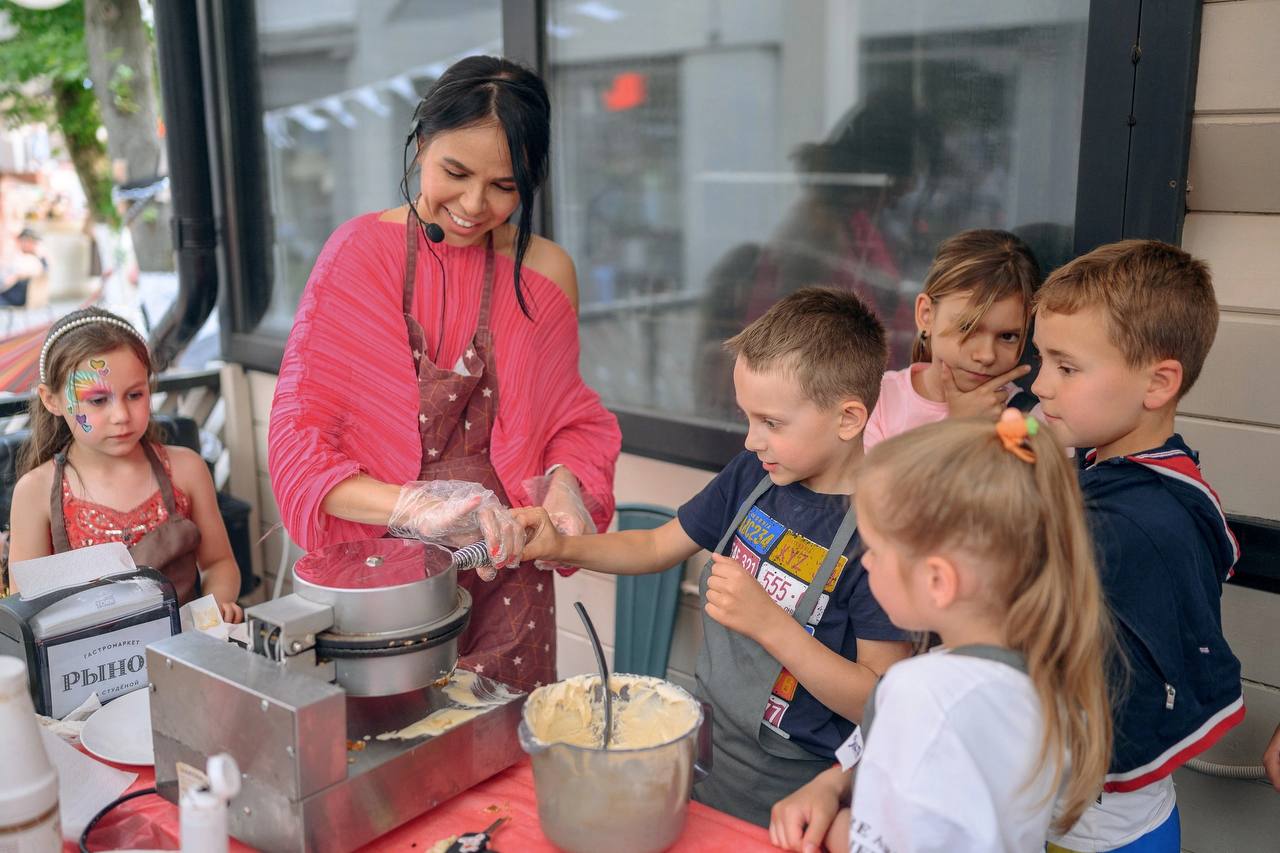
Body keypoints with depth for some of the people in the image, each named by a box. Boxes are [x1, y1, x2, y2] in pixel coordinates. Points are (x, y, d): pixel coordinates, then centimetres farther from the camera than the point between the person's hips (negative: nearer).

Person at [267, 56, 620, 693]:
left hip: (503, 586, 2)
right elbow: (297, 439, -11)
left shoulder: (545, 271, -1)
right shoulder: (359, 253, -7)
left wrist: (564, 482, -13)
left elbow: (569, 422, 10)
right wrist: (418, 509, -27)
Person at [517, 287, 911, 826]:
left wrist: (769, 622, -27)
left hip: (783, 782, -6)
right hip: (706, 730, 6)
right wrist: (562, 546, -5)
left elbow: (881, 703, -19)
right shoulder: (754, 474, -1)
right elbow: (657, 547, 11)